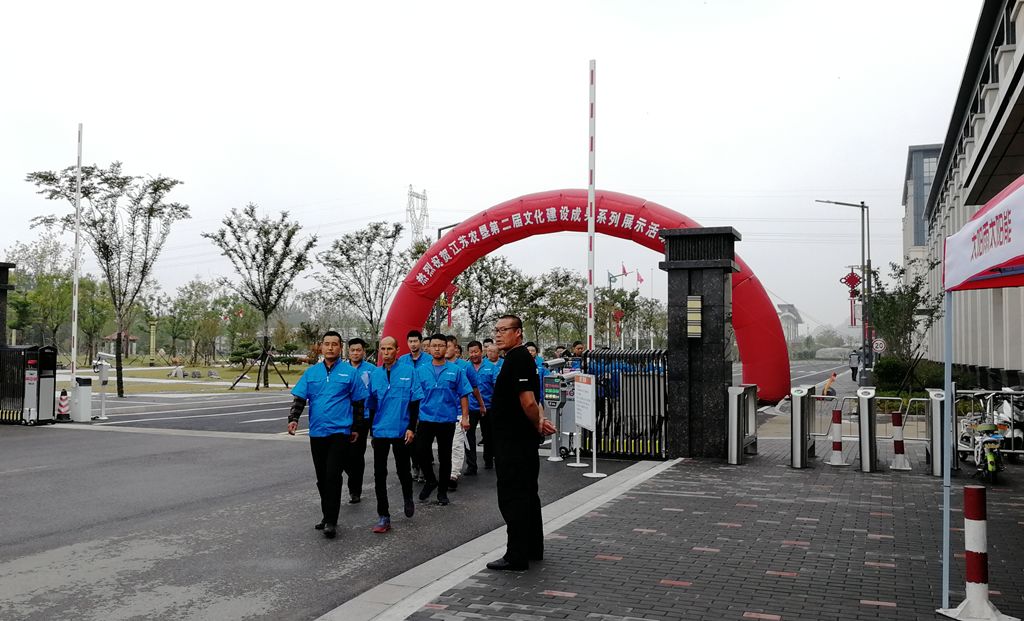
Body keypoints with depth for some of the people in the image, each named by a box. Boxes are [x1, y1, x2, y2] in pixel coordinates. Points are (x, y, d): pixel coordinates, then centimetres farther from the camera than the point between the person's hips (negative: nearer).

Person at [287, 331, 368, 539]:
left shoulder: (350, 372, -1)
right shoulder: (311, 372, 8)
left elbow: (359, 402, 4)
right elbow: (299, 398, 6)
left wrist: (357, 428, 6)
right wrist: (293, 419, -10)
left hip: (340, 431, -4)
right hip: (316, 432, 4)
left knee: (333, 476, -11)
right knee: (321, 478, 12)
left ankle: (331, 521, -6)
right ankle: (327, 516, 24)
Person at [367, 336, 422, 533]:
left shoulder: (408, 371, -5)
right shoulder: (375, 374, 4)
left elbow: (415, 401, -4)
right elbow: (371, 402, 11)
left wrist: (411, 428, -9)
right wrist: (370, 428, 10)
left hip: (402, 431, -2)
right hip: (380, 431, 3)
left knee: (403, 470, 11)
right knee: (379, 474, 1)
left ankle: (408, 499, 41)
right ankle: (383, 516, 9)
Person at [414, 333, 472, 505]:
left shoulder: (455, 371, 0)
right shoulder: (421, 371, 4)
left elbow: (463, 395, 1)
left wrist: (465, 417, -4)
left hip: (447, 419, -1)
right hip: (426, 418, 1)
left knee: (444, 456, 7)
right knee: (421, 451, -7)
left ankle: (442, 491, 20)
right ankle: (430, 480, 20)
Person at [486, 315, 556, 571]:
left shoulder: (517, 359, -17)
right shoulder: (520, 358, 15)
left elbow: (528, 401, -25)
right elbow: (531, 401, 20)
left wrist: (537, 424, -9)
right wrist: (540, 421, 5)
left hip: (514, 442, -10)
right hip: (522, 441, 10)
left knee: (513, 497, -4)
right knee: (526, 495, 17)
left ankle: (516, 557, 1)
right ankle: (533, 549, 27)